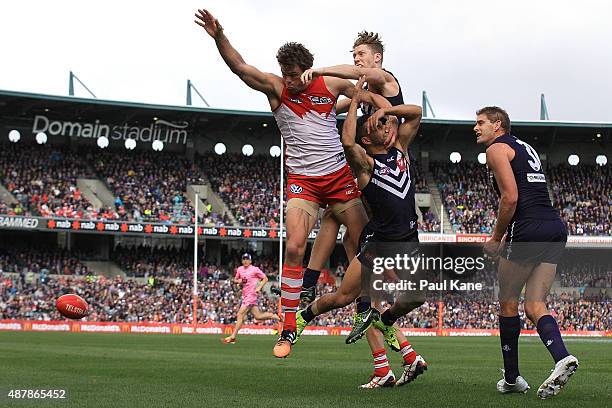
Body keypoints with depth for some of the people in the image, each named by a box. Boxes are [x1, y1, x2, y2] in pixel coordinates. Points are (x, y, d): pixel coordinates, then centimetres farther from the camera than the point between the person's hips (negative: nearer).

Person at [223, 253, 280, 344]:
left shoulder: (255, 269, -6)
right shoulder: (240, 269, 12)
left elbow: (265, 279, -1)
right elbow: (235, 280, 23)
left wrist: (259, 288, -14)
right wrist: (238, 281, 0)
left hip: (251, 294, -8)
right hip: (245, 295, 8)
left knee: (240, 314, -11)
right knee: (258, 316, 7)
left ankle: (233, 337, -10)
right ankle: (275, 316, 22)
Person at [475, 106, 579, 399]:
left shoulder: (497, 149, -1)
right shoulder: (525, 148, 27)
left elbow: (510, 199, -12)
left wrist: (496, 239, -2)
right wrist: (506, 238, 20)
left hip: (529, 230, -8)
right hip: (556, 229, 8)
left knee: (508, 303, 6)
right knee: (534, 306, 6)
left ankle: (512, 378, 12)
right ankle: (562, 358, -18)